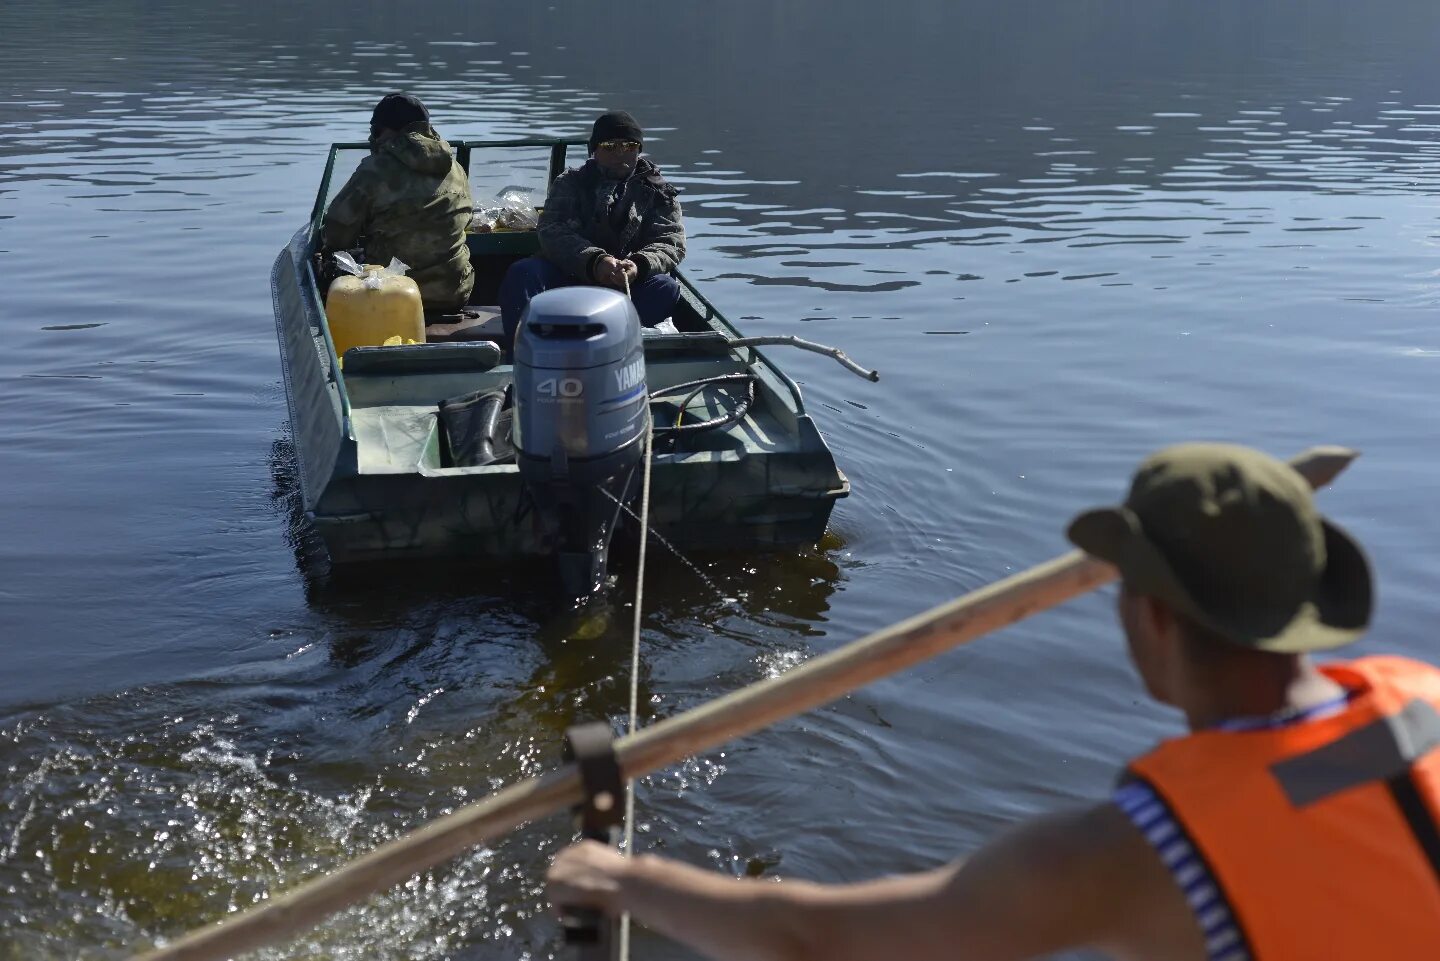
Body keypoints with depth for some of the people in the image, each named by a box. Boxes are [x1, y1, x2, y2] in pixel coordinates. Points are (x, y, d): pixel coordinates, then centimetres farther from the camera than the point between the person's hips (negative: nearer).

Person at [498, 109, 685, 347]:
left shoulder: (657, 191, 11)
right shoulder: (571, 183, 9)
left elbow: (671, 243, -2)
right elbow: (552, 233, -7)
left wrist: (639, 265, -26)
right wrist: (594, 262, -27)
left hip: (629, 283, 0)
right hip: (568, 275, 0)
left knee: (666, 288, -30)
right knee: (522, 273, -25)